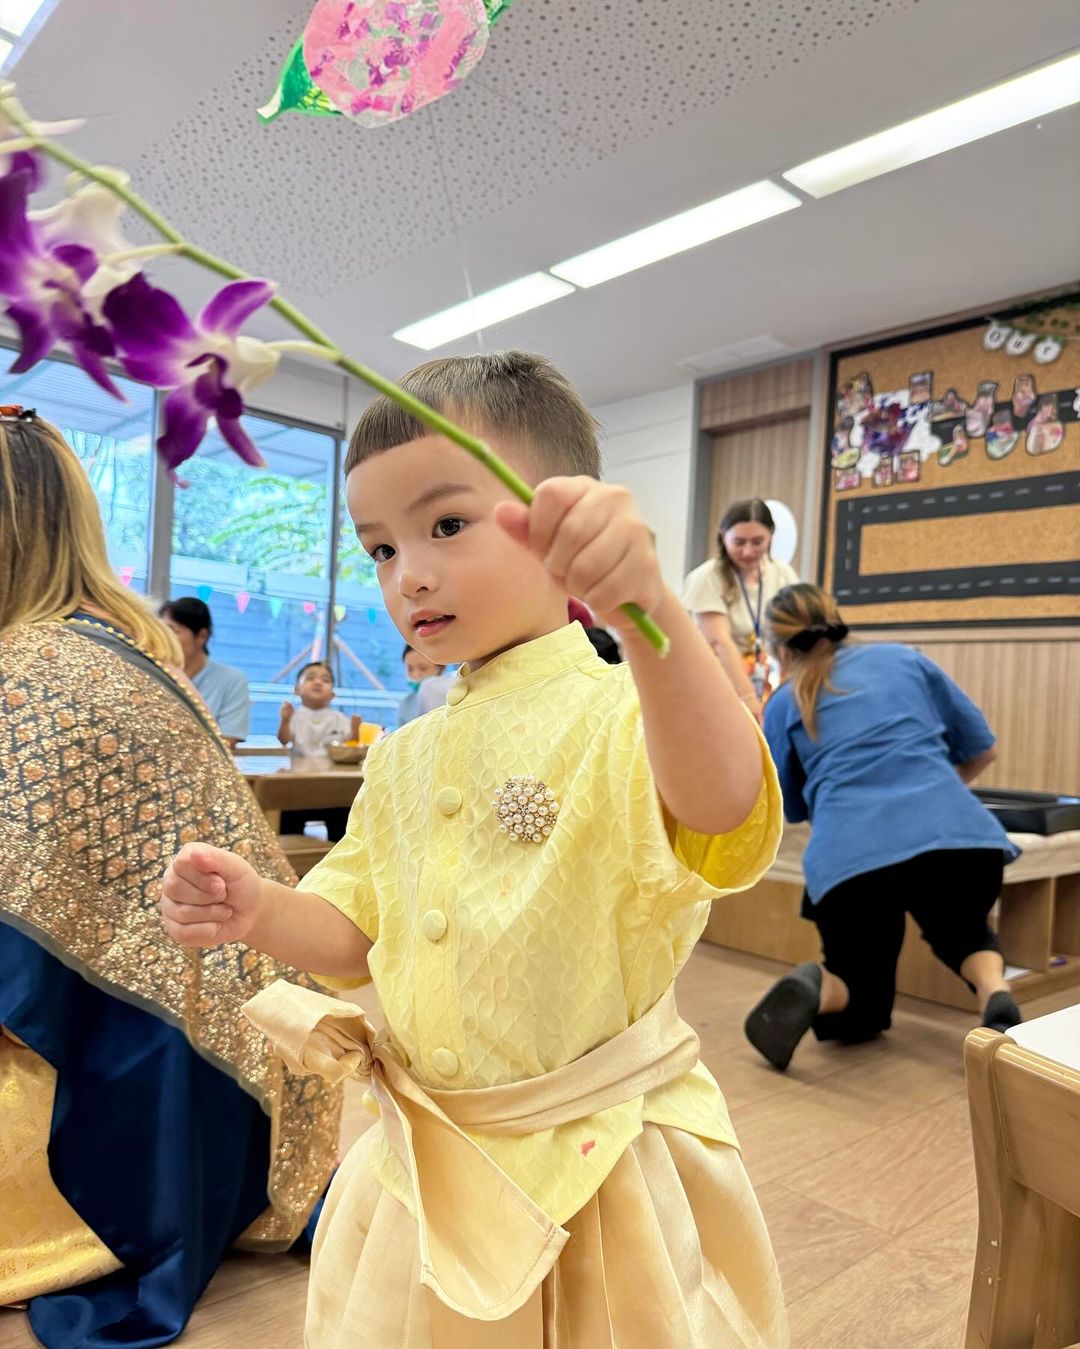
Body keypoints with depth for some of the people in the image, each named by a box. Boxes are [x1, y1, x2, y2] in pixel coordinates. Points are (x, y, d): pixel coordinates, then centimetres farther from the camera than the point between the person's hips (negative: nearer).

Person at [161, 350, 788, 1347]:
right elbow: (358, 935, 9)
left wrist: (644, 603, -54)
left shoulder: (623, 712, -17)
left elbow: (722, 807, -39)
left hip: (598, 1167, -5)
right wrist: (259, 913, -11)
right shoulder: (402, 759, 3)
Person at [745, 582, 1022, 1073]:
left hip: (850, 858, -1)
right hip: (960, 838, 1)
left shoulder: (784, 703, 19)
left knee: (859, 1015, 22)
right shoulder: (901, 658, 22)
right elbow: (981, 749, 26)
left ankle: (814, 990, -11)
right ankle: (998, 998, 3)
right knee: (963, 933, 35)